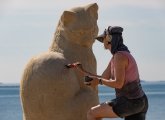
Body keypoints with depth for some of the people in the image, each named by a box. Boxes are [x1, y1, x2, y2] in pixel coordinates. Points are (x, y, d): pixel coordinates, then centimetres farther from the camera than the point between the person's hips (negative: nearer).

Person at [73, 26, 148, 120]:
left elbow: (118, 84, -23)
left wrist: (99, 81, -9)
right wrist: (83, 71, 22)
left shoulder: (119, 56, -17)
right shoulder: (116, 57, 15)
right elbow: (104, 79, 20)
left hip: (130, 102, -9)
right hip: (139, 102, 9)